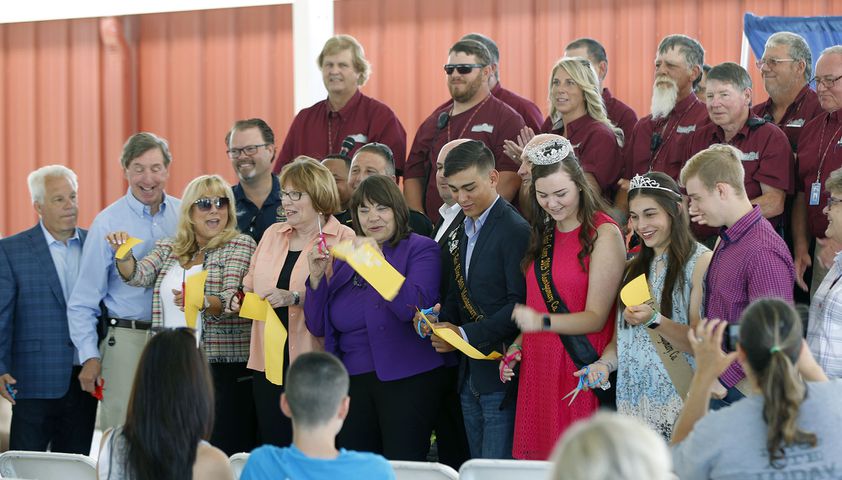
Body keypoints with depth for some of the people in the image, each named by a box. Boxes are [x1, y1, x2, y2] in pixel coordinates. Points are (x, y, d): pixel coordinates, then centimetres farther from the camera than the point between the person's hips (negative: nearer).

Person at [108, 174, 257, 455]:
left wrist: (202, 302, -32)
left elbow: (231, 301, -12)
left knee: (223, 453, -9)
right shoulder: (168, 249, 16)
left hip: (222, 368, -4)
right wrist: (123, 254, -19)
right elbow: (138, 275, 2)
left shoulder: (240, 245, 1)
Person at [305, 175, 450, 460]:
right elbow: (317, 327, 14)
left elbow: (414, 308, -19)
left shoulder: (420, 249, -1)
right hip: (354, 381, 6)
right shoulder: (345, 257, 15)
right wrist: (316, 278, -2)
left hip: (407, 380, -6)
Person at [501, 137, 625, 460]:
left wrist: (542, 321, -26)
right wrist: (517, 347, 6)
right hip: (538, 369, 6)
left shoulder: (604, 234, -7)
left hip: (580, 372, -6)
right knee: (541, 461, 3)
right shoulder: (545, 234, 14)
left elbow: (596, 317, -12)